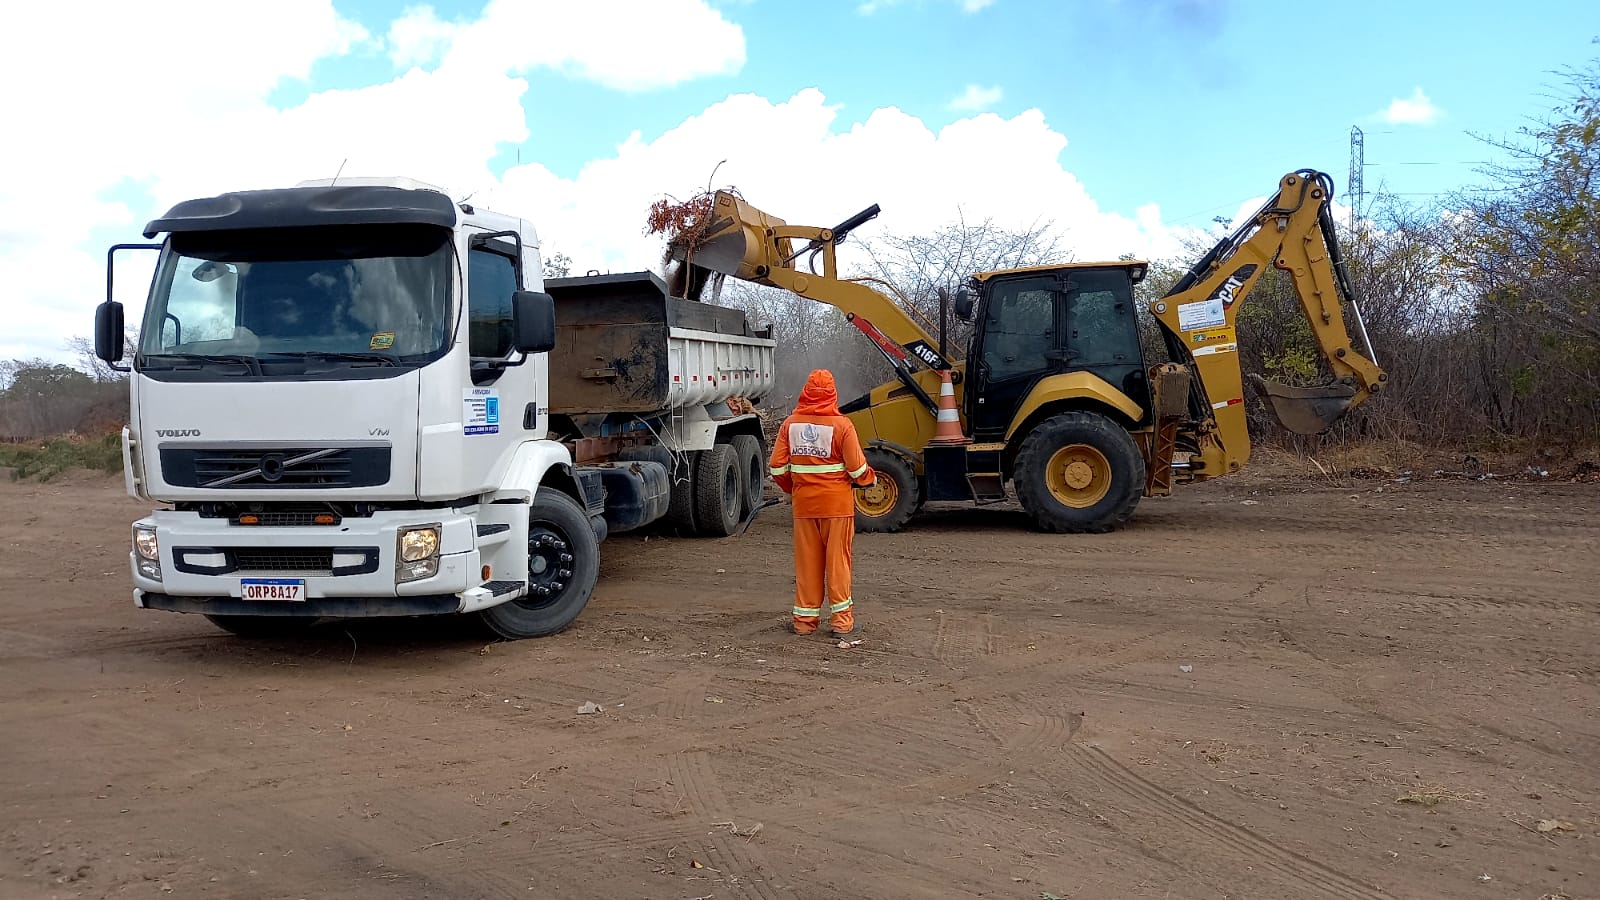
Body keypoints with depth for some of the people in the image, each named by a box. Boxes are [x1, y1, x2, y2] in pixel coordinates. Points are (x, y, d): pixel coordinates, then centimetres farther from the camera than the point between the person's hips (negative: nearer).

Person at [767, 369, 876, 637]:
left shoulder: (790, 424, 0)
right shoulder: (841, 425, -10)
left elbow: (777, 467, 1)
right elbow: (857, 468, -9)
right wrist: (871, 478, 13)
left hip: (803, 502, 3)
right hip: (836, 502, -3)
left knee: (807, 560, 9)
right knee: (837, 559, 4)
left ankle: (805, 619, 15)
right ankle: (841, 619, 9)